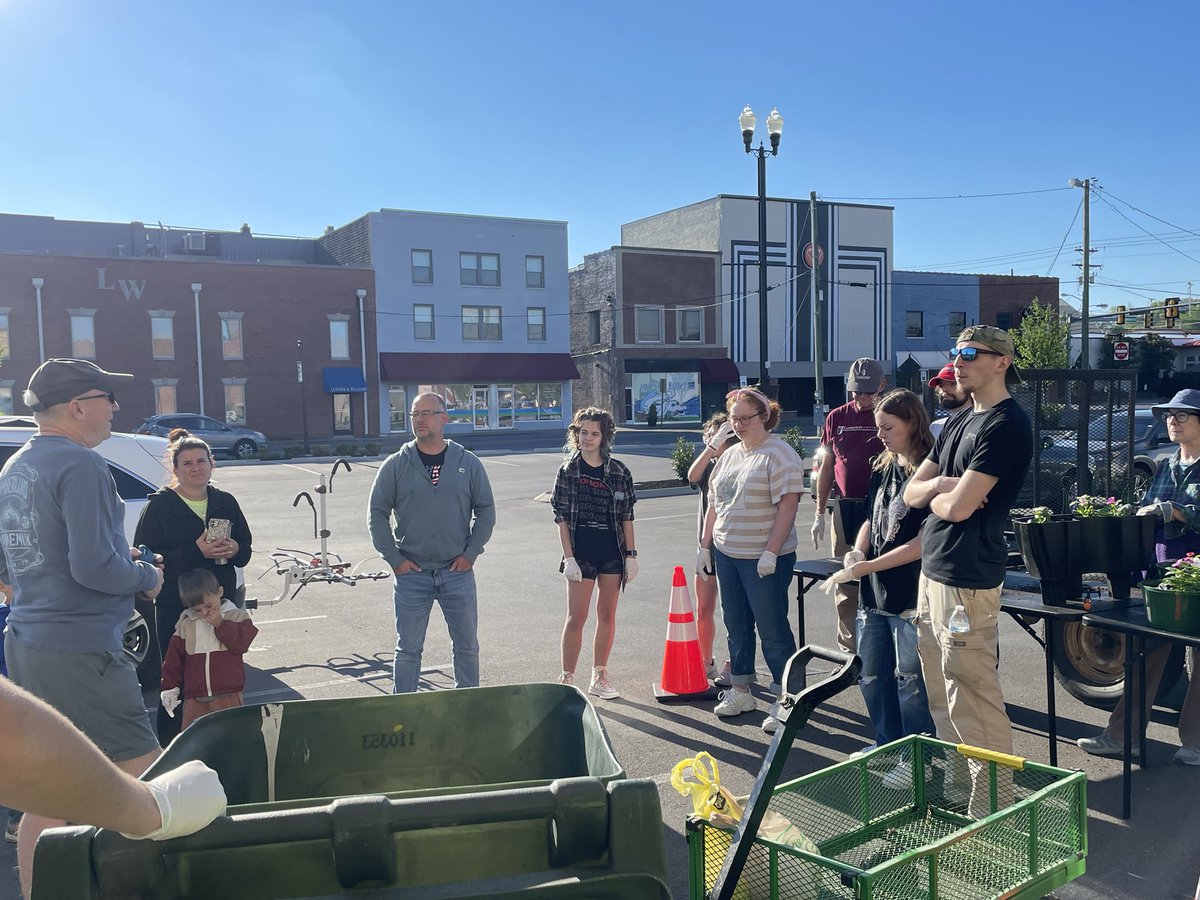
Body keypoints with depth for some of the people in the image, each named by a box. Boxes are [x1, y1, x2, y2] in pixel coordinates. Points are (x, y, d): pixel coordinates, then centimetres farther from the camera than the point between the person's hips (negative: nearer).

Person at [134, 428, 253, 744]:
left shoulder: (225, 502, 11)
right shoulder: (159, 505, -3)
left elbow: (246, 547, 15)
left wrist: (234, 549, -9)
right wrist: (194, 551, -20)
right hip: (174, 607, -4)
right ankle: (169, 744, 12)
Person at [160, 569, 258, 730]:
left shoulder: (237, 617, 2)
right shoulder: (185, 625, 6)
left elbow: (241, 643, -13)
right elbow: (173, 659, 11)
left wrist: (220, 624, -13)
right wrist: (169, 688, 7)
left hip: (228, 696, -2)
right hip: (194, 698, 2)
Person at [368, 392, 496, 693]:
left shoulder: (468, 463, 2)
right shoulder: (396, 465, 0)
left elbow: (485, 510, 7)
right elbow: (377, 513, 3)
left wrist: (471, 553, -2)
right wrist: (394, 558, -4)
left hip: (458, 572, 1)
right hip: (411, 574, -1)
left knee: (467, 647, 10)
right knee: (408, 650, 8)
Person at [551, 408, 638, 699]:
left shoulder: (618, 471, 4)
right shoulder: (568, 470, -1)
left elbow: (626, 516, 6)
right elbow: (561, 517, -3)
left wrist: (631, 555, 1)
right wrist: (568, 557, -9)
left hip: (613, 553, 3)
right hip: (581, 554, -3)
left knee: (607, 615, 9)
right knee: (576, 617, -3)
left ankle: (599, 677, 20)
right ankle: (567, 678, 6)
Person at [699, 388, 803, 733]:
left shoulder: (778, 453, -11)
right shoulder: (729, 455, 14)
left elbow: (788, 505, -18)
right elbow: (714, 506, 18)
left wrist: (771, 552, -22)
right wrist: (705, 546, 14)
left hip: (763, 559, -7)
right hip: (726, 554, 8)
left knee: (773, 629, -1)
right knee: (736, 625, 15)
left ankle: (784, 701, 9)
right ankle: (740, 691, 27)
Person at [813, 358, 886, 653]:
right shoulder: (837, 418, 9)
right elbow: (827, 467, 13)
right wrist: (819, 513, 10)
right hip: (845, 506, 3)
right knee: (844, 583, 8)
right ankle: (849, 647, 18)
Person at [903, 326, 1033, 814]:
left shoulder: (1007, 424, -13)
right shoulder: (957, 422, 17)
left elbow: (958, 507, -20)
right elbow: (911, 492, 13)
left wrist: (935, 494, 2)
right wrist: (941, 485, -8)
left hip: (968, 580, -10)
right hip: (933, 572, 10)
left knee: (972, 696, -4)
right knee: (940, 693, 18)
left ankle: (993, 801, 7)